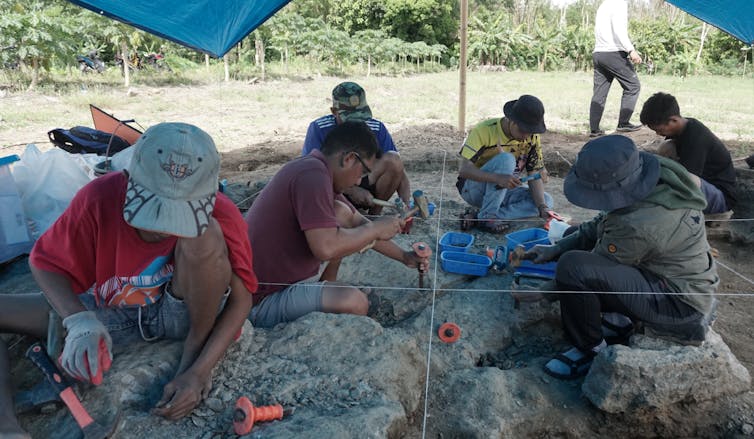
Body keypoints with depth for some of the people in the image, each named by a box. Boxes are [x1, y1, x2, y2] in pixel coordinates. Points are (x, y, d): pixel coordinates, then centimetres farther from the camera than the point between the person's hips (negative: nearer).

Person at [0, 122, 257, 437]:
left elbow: (240, 300, -20)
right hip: (111, 313, 3)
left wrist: (198, 372, -29)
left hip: (181, 313, -2)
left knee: (206, 236, -33)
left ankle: (194, 351, -13)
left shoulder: (220, 215, -26)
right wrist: (79, 321, -29)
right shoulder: (100, 197, -23)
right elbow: (46, 263, -10)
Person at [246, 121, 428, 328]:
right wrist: (376, 228, -16)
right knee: (355, 301, -27)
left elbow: (359, 223, 16)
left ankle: (326, 291, 16)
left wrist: (405, 257, 17)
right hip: (263, 301, -10)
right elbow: (325, 247, -32)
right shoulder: (313, 175, -23)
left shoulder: (315, 168, 7)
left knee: (343, 214, 10)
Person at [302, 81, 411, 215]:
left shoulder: (377, 129, -9)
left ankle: (374, 214, -7)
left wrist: (406, 204, -30)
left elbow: (399, 171, -11)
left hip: (365, 188, 2)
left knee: (393, 159, -24)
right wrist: (351, 190, -30)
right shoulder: (319, 128, -15)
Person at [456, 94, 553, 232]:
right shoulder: (484, 131, -22)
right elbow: (463, 170, -29)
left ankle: (476, 218, -25)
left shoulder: (532, 138, -7)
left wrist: (542, 207, -25)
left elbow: (534, 176, -8)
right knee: (506, 159, -31)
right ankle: (487, 216, -26)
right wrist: (499, 178, -44)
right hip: (473, 187, -6)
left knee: (547, 200, -19)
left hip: (505, 190, 6)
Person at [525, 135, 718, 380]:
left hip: (680, 308, -10)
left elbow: (588, 271, -17)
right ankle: (618, 320, 15)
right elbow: (599, 226, 7)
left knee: (572, 266, -28)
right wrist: (556, 249, 2)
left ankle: (592, 350, -4)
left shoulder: (638, 226, -33)